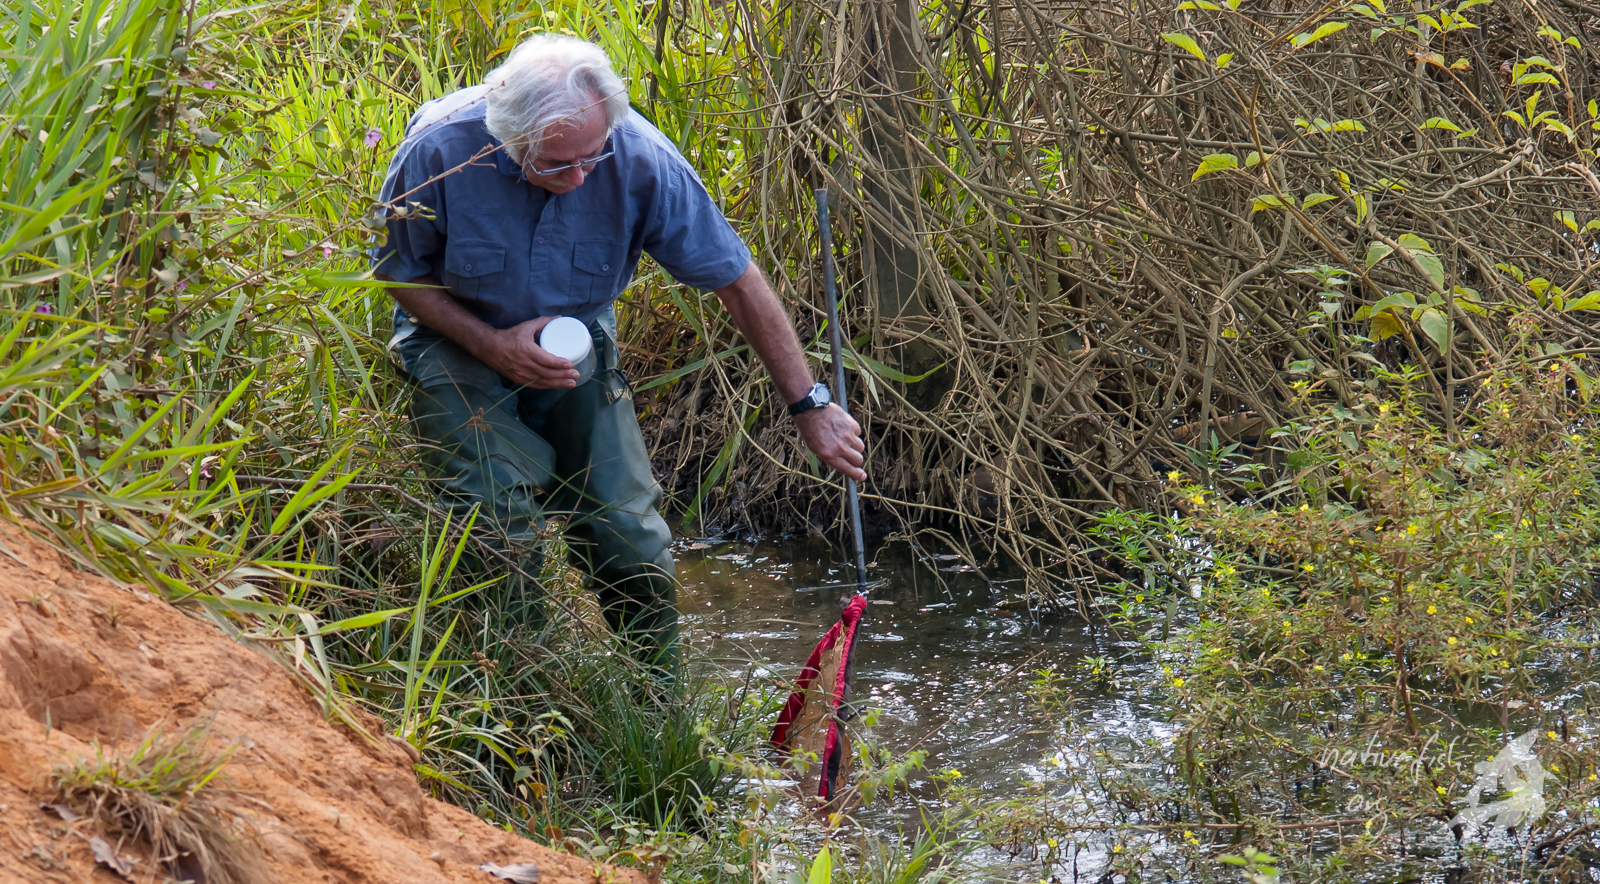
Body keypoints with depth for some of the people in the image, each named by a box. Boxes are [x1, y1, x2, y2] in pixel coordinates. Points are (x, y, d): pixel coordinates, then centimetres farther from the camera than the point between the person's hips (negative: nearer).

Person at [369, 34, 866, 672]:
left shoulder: (640, 158, -26)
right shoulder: (440, 151, -29)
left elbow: (739, 282, -16)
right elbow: (398, 271, -10)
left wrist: (810, 407, -13)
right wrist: (493, 345, -23)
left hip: (577, 349, 2)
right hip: (459, 342, -2)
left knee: (630, 536, -5)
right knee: (501, 523, -21)